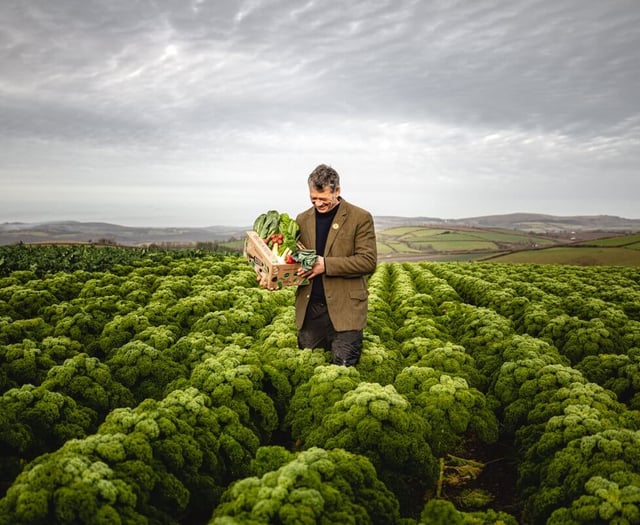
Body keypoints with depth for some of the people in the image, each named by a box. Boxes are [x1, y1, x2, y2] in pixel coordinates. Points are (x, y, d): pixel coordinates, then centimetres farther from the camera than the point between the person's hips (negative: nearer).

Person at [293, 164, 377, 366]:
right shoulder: (302, 219, 11)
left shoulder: (361, 218, -4)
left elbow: (368, 261, -11)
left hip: (344, 308, -4)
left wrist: (326, 265, -19)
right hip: (309, 307, 5)